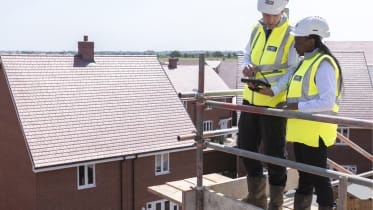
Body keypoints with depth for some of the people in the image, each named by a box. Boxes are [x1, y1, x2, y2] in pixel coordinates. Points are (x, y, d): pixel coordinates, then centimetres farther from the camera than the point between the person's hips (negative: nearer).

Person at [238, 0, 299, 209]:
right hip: (251, 99, 7)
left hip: (274, 103, -7)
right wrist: (246, 66, -8)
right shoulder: (257, 28, 8)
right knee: (246, 145, 15)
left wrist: (273, 91, -28)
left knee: (274, 152, 3)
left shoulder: (291, 35, -12)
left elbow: (293, 70, -15)